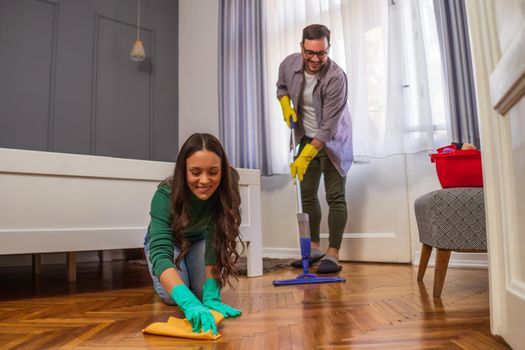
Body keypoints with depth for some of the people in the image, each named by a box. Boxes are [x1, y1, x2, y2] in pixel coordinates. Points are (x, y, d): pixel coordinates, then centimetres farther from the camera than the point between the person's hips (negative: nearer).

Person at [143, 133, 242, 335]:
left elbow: (214, 243, -32)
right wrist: (189, 303, -63)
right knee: (172, 297, -20)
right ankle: (160, 276, 15)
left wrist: (211, 297, -42)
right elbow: (161, 252, -49)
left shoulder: (226, 189, -33)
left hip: (199, 240, 2)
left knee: (204, 291, -18)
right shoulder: (165, 195, -39)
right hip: (165, 240, -1)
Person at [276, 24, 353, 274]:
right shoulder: (289, 64, -11)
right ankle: (314, 248, 20)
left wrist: (305, 157, -32)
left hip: (332, 141, -5)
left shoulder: (336, 78, -27)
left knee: (335, 197, -7)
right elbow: (282, 88, 14)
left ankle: (333, 255, -1)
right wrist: (286, 107, -5)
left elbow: (328, 127, -28)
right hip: (306, 138, 5)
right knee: (307, 195, 8)